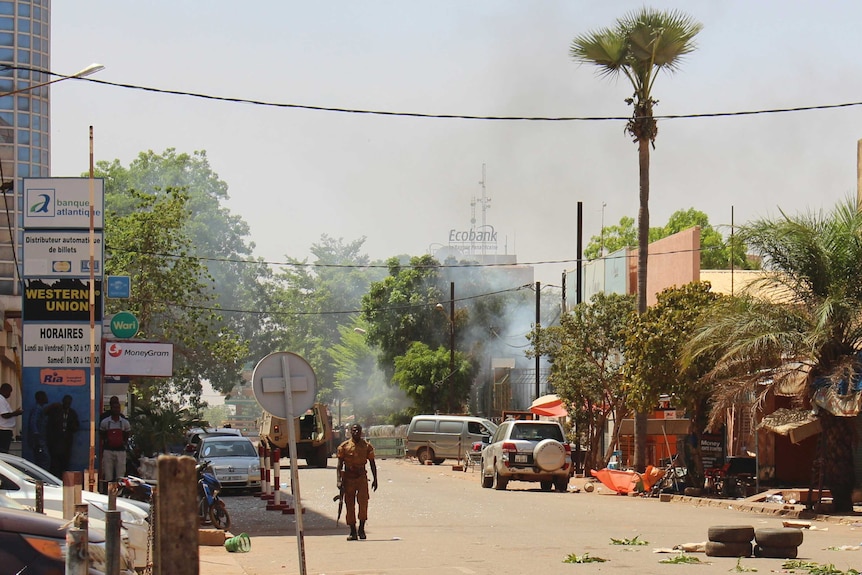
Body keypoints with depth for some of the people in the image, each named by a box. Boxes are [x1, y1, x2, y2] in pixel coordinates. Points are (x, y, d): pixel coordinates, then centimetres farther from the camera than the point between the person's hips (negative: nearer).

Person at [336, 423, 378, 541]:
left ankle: (361, 529, -3)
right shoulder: (344, 447, 3)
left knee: (363, 502, -14)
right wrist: (339, 481, -7)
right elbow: (339, 465, 3)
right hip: (348, 477, 0)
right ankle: (353, 532, 7)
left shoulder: (367, 446, 6)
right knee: (350, 505, 1)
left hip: (361, 477, 0)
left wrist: (375, 479, 7)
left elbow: (372, 464, 13)